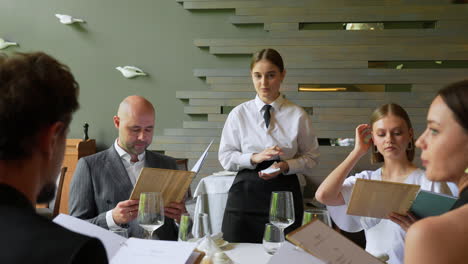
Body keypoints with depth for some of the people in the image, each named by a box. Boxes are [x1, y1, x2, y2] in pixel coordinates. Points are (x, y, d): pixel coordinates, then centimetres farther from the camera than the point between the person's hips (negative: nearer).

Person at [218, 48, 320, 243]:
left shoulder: (298, 116, 0)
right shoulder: (239, 114, 2)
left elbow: (311, 157, 5)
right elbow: (225, 157, 3)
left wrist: (286, 166, -14)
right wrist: (254, 158, -14)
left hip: (285, 192, 0)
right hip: (245, 193, 1)